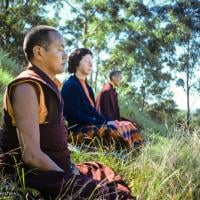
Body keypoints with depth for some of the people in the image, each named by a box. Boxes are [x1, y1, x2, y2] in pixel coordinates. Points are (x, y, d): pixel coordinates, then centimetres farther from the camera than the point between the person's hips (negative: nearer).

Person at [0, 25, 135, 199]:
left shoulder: (48, 84, 13)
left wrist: (72, 168, 5)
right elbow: (32, 155, -22)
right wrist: (70, 179, -14)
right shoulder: (28, 87, -17)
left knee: (118, 184, 6)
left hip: (55, 168, 9)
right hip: (39, 175, -9)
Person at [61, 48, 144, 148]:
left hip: (91, 126, 9)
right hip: (78, 131, -9)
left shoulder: (87, 87, 19)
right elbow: (77, 117, -17)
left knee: (127, 126, -7)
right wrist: (106, 123, -17)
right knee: (114, 131, -31)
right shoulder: (70, 85, -9)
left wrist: (110, 121, -2)